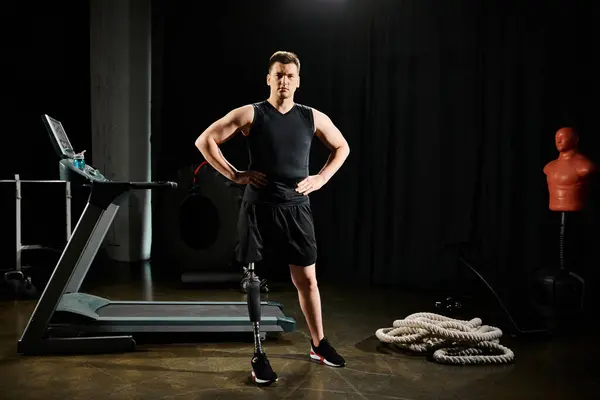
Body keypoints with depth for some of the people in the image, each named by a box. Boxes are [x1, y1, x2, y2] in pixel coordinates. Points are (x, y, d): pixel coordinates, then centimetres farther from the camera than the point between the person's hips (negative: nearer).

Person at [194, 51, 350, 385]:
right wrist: (235, 175, -8)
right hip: (258, 207, -2)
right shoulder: (250, 114, -3)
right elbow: (205, 141, -3)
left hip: (296, 209, 2)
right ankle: (259, 355, 14)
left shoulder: (313, 117, 6)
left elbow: (342, 147, 20)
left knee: (307, 278, 9)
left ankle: (319, 344, 27)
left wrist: (321, 178, 6)